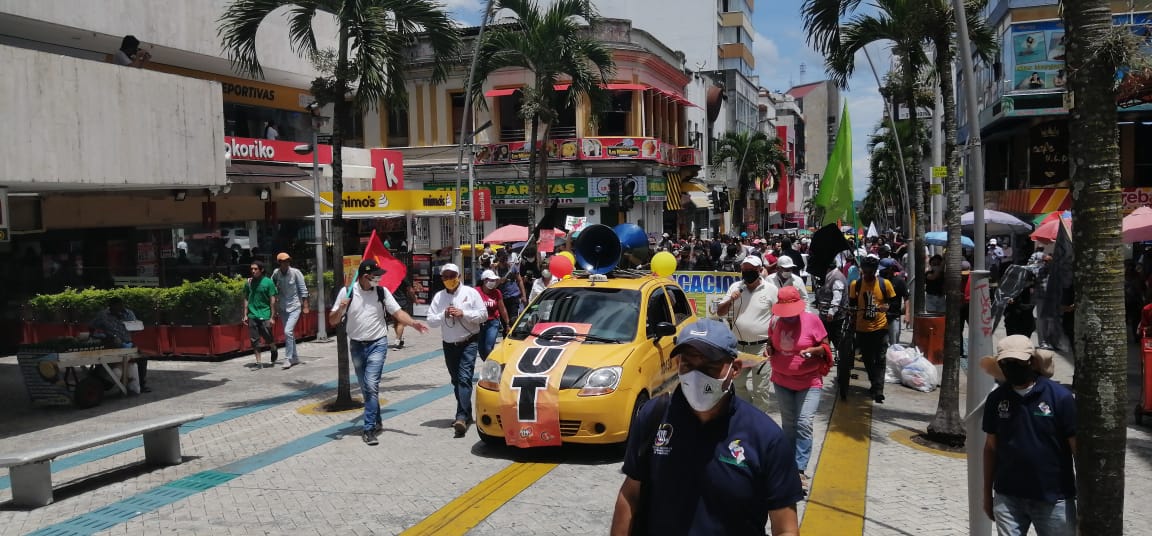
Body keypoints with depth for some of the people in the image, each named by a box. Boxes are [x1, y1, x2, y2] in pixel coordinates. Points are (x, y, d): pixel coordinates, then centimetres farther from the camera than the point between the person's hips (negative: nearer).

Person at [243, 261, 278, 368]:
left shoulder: (268, 282, -6)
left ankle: (274, 349, 34)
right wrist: (245, 315, 9)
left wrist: (272, 317, -8)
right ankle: (258, 362, 8)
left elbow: (273, 300, -5)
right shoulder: (248, 282, 6)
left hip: (265, 315, -3)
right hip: (252, 315, 3)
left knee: (268, 337, 2)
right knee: (254, 340, 2)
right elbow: (246, 299, 13)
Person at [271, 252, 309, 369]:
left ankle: (288, 359, -10)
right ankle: (295, 358, 24)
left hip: (295, 307, -4)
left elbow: (303, 289, -8)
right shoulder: (276, 273, -3)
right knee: (289, 333, 12)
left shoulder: (295, 273, -11)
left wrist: (305, 305, -9)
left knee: (288, 331, -16)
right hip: (283, 307, 4)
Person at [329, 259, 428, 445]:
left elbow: (398, 312, -4)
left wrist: (413, 323, -22)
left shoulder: (382, 292, -2)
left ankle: (369, 429, -12)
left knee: (371, 385, -15)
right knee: (365, 387, 14)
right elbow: (332, 320, 1)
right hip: (356, 346, 2)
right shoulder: (346, 292, -3)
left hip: (377, 344, -2)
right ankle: (376, 422, 33)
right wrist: (340, 309, -21)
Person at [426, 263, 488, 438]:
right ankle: (466, 414, 26)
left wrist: (463, 313, -16)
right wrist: (443, 315, -15)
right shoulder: (438, 297, 7)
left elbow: (483, 314, -5)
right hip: (449, 345, 5)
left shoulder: (470, 292, -1)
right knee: (456, 380, 12)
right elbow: (430, 320, 3)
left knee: (464, 378, -16)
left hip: (469, 342, -4)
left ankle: (462, 417, -26)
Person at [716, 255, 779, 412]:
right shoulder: (735, 287, 5)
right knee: (738, 385, 17)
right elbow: (720, 312, 8)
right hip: (739, 346, 4)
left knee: (761, 390, 2)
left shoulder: (771, 290, -5)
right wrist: (730, 300, -13)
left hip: (762, 347, -4)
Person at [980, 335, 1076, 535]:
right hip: (1008, 498, 3)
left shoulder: (1060, 396, -9)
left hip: (1053, 498, -2)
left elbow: (1077, 448, -5)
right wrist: (987, 493, 11)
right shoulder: (997, 399, 2)